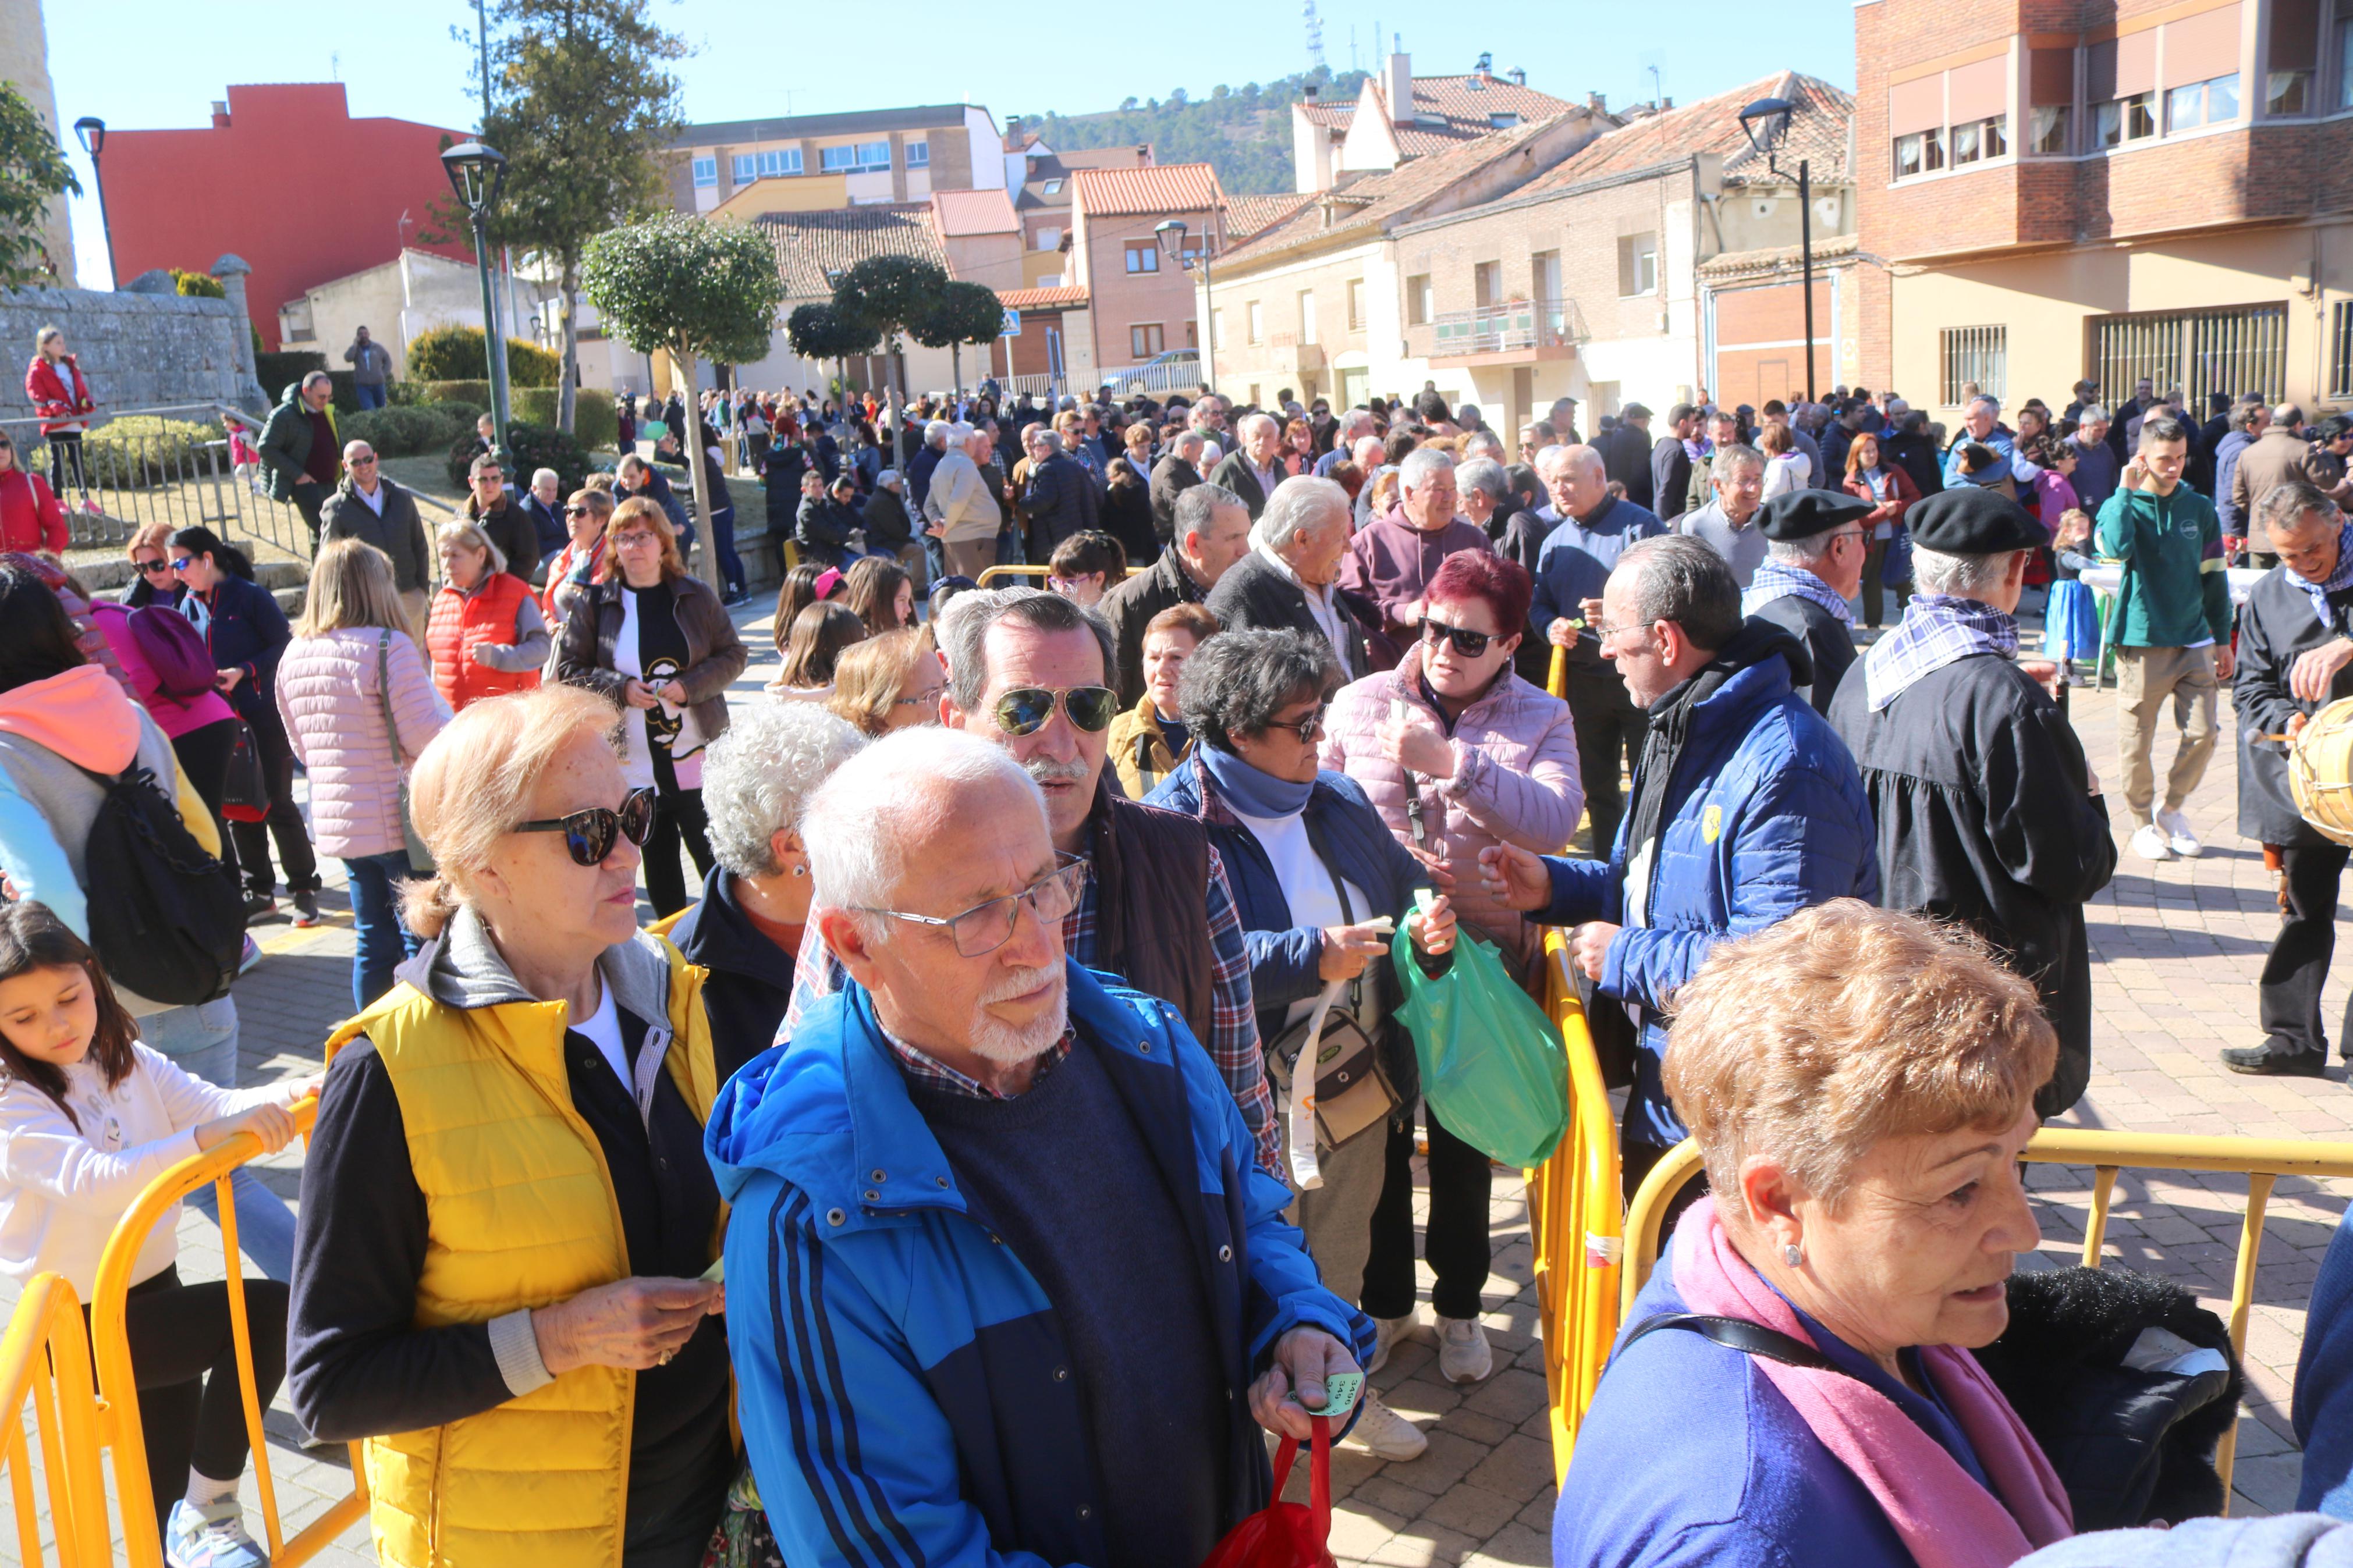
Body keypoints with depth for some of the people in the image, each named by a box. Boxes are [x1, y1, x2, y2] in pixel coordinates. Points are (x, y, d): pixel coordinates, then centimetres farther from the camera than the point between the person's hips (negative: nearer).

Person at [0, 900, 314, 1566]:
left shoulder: (130, 1062, 0)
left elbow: (215, 1106, -11)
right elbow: (96, 1183, -36)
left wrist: (286, 1098, -34)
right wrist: (208, 1136, -52)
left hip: (154, 1298, 6)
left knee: (170, 1495, 16)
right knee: (267, 1309, -22)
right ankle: (210, 1511, -10)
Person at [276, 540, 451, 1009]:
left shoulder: (293, 656, 5)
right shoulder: (388, 646, -16)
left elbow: (301, 748, 15)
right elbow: (426, 736, -19)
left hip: (338, 824, 6)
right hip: (399, 821, -6)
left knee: (374, 940, 16)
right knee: (422, 938, 3)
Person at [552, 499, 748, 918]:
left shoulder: (696, 595, 3)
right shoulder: (594, 603, 3)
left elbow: (733, 655, 4)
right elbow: (567, 670, 4)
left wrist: (690, 686, -12)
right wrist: (619, 688, -12)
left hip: (696, 757, -1)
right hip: (633, 768, 1)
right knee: (659, 868, 11)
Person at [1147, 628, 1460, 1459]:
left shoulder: (1337, 799, 5)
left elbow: (1402, 875, 17)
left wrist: (1430, 917, -6)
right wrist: (1309, 958, -31)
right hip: (1252, 1098, -7)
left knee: (1343, 1250, 24)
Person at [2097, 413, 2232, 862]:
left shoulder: (2200, 508, 7)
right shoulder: (2122, 506, -2)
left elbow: (2214, 576, 12)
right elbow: (2117, 547, -26)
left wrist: (2222, 639, 12)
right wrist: (2125, 490, -17)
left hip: (2193, 641, 3)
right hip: (2141, 642, -3)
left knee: (2202, 734, -1)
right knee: (2136, 743, 3)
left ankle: (2172, 810, 21)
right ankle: (2142, 822, 20)